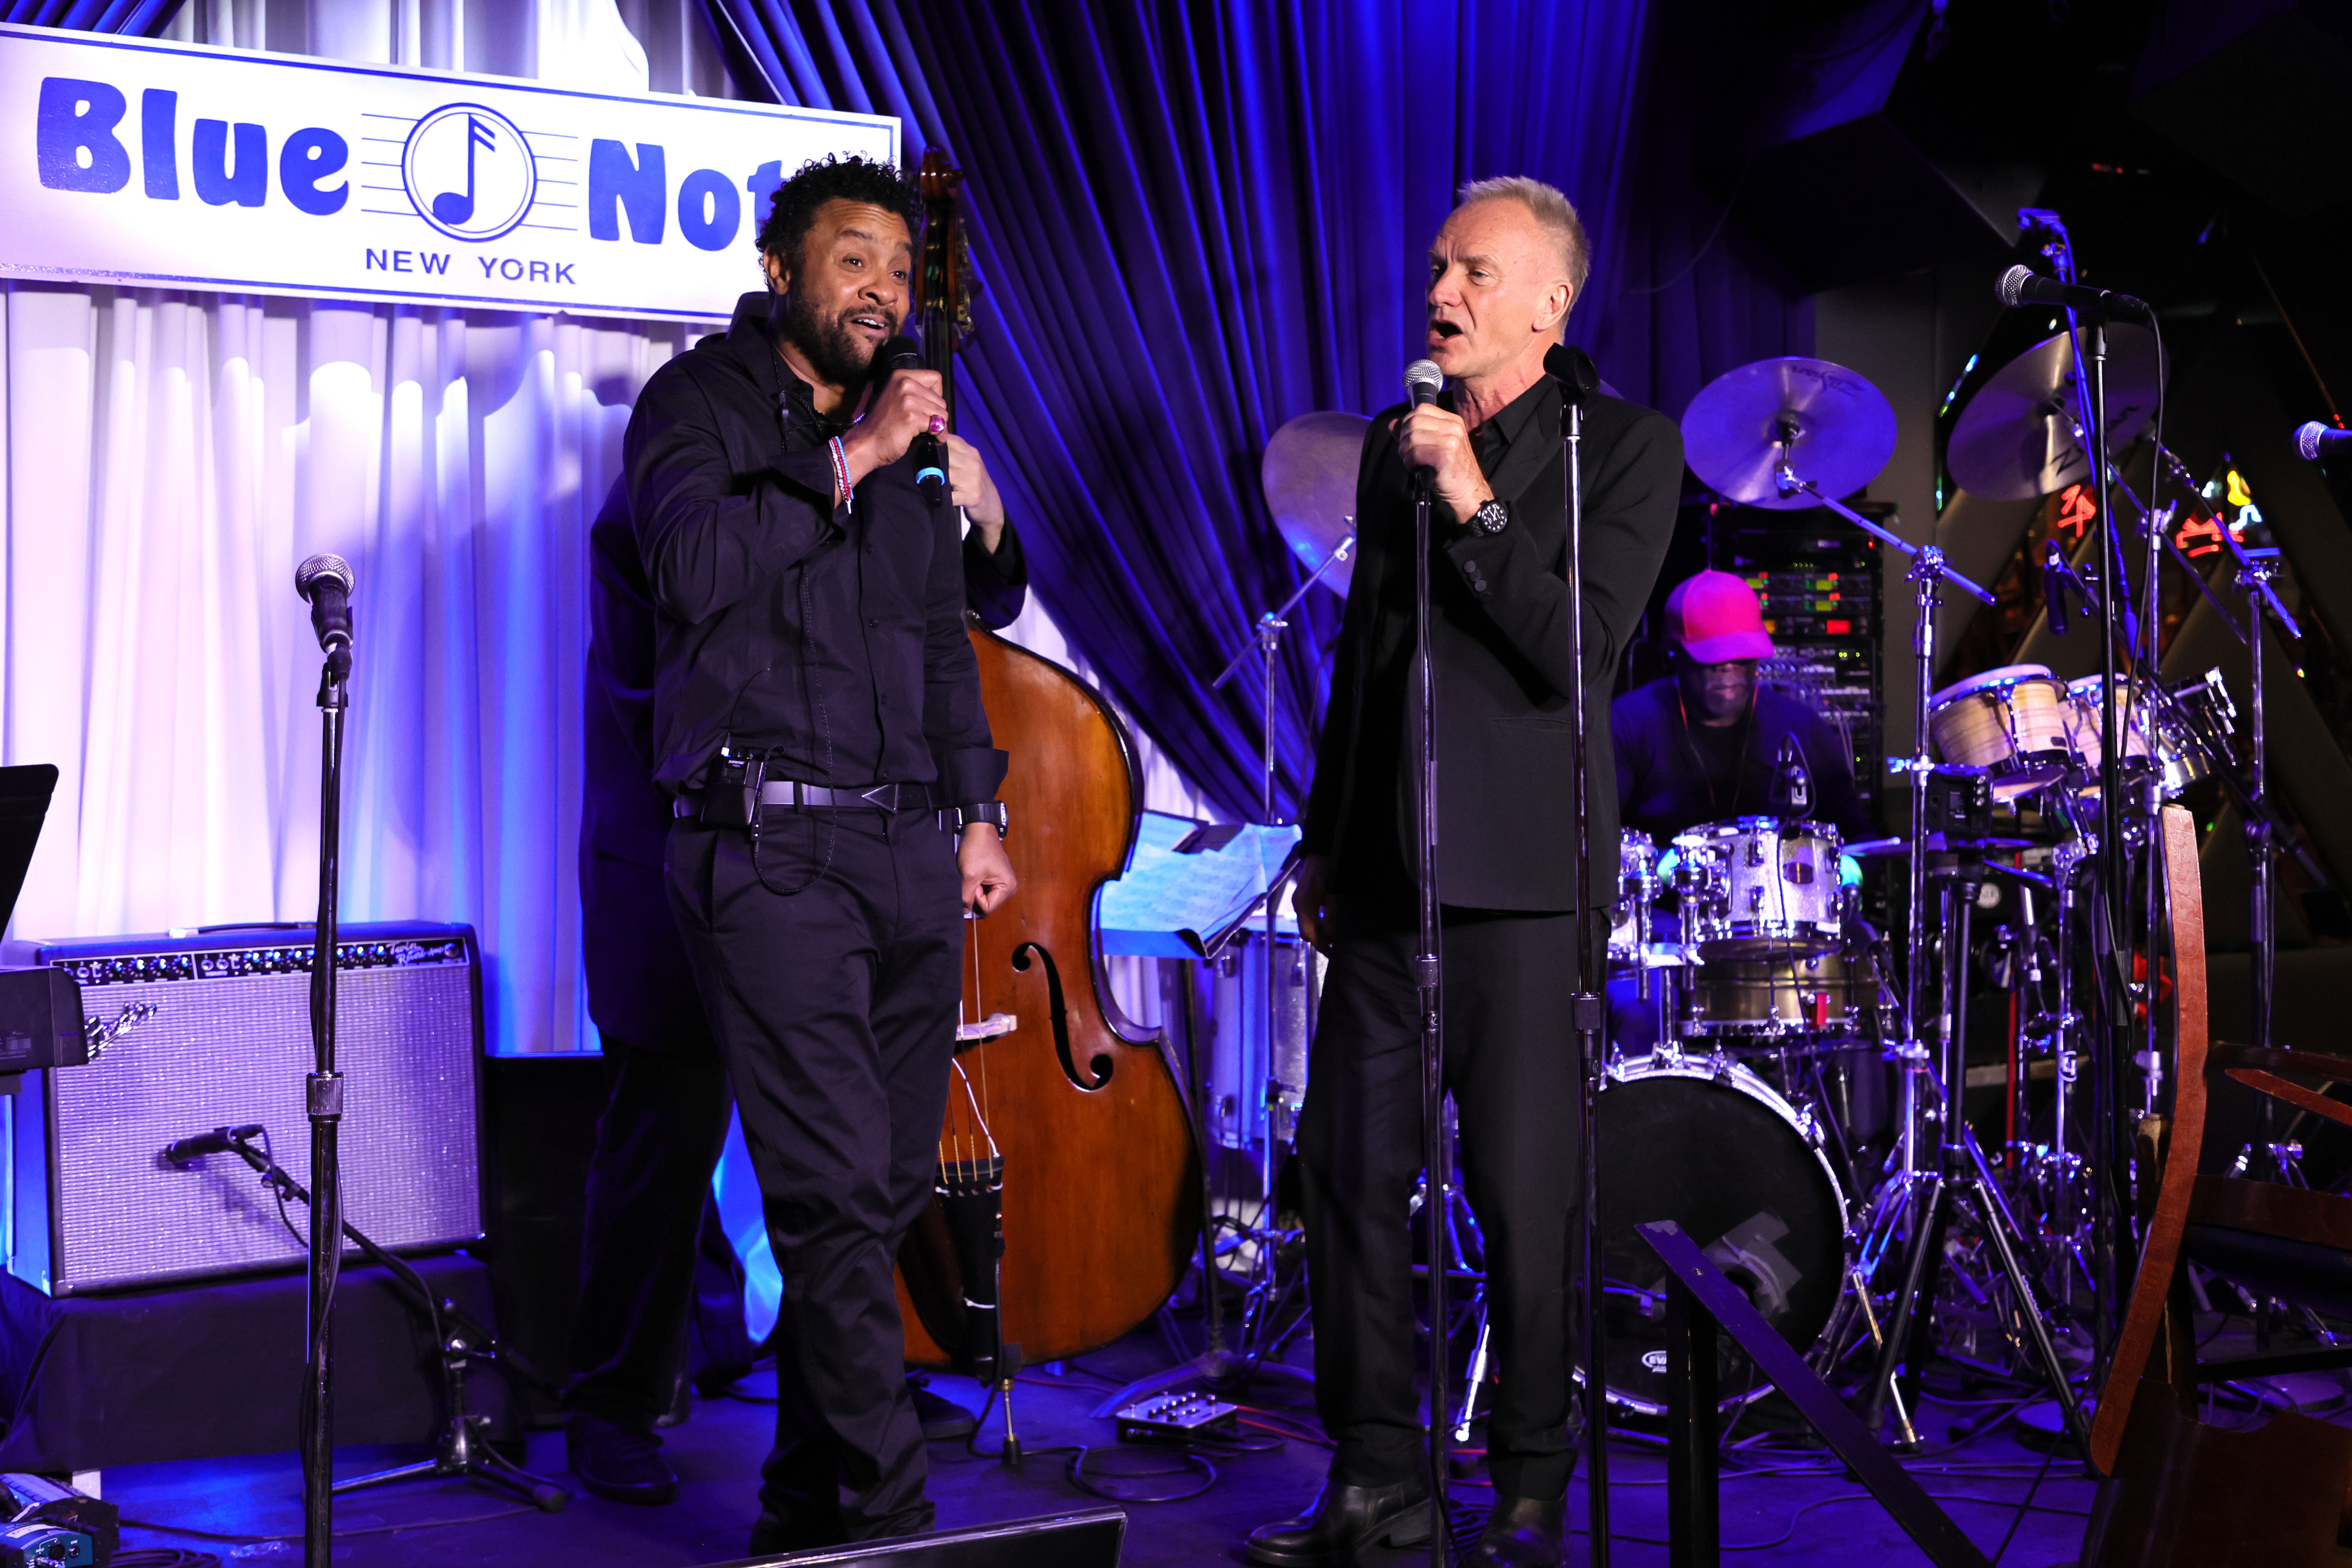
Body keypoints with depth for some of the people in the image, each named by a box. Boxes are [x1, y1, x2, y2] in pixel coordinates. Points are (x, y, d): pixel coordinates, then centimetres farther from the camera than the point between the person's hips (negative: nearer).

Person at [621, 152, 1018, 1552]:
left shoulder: (908, 435, 20)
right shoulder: (701, 401, 2)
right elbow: (695, 567, -17)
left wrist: (975, 813, 20)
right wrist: (849, 461, -17)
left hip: (912, 855, 7)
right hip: (771, 848, -6)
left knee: (887, 1195, 8)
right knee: (834, 1197, -12)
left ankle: (807, 1506, 20)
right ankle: (891, 1517, -7)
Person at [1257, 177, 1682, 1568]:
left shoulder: (1627, 449, -1)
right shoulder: (1396, 441, 16)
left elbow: (1578, 657, -12)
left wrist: (1476, 505, -17)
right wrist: (1324, 840, 21)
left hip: (1523, 877, -5)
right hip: (1386, 872, 6)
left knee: (1526, 1195, -2)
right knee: (1350, 1171, 5)